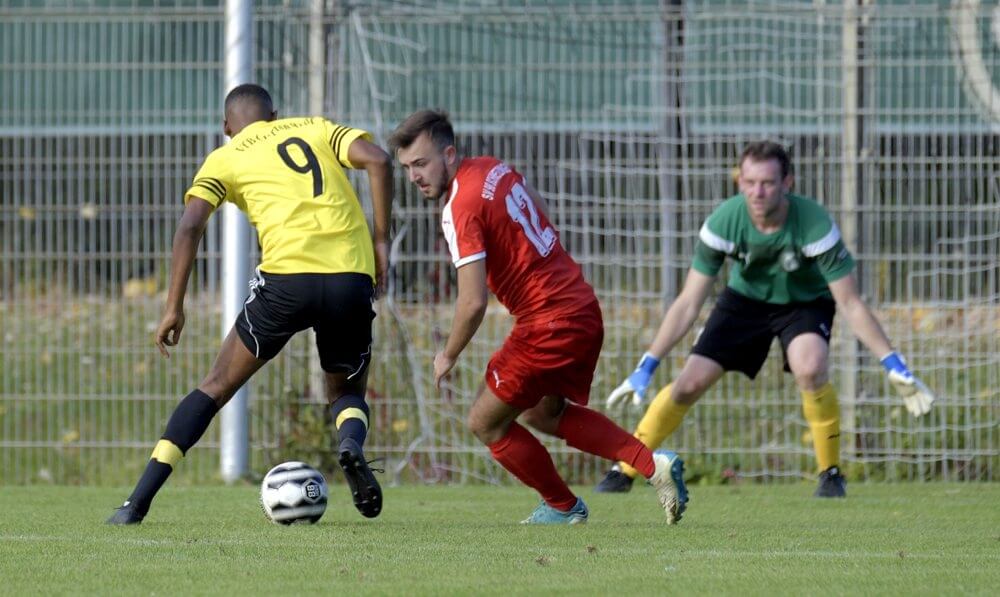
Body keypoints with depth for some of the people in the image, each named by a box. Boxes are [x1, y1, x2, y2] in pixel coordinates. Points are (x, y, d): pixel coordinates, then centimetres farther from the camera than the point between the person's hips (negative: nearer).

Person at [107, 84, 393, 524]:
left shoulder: (225, 159, 16)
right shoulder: (317, 129, 23)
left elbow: (190, 227, 1)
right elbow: (378, 160, 5)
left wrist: (174, 308, 2)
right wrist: (380, 241, 8)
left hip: (286, 276, -2)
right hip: (351, 278, 2)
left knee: (218, 386, 13)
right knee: (347, 393, 24)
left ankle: (137, 503, 7)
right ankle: (351, 441, -13)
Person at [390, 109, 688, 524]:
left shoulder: (461, 209, -21)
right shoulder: (492, 168, 6)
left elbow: (473, 304, -23)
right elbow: (541, 211, 24)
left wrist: (448, 357, -7)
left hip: (548, 326, -9)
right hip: (584, 307, 9)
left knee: (486, 423, 8)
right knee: (542, 413, 27)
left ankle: (564, 507, 22)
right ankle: (652, 464, 16)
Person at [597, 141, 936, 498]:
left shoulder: (815, 225, -33)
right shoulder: (724, 223, -27)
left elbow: (849, 304, -25)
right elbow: (688, 305, -19)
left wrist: (893, 365, -31)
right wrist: (645, 369, -22)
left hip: (806, 303, -2)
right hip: (745, 298, 2)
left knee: (810, 370, -33)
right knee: (689, 383, -9)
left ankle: (831, 473, -12)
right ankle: (623, 471, 10)